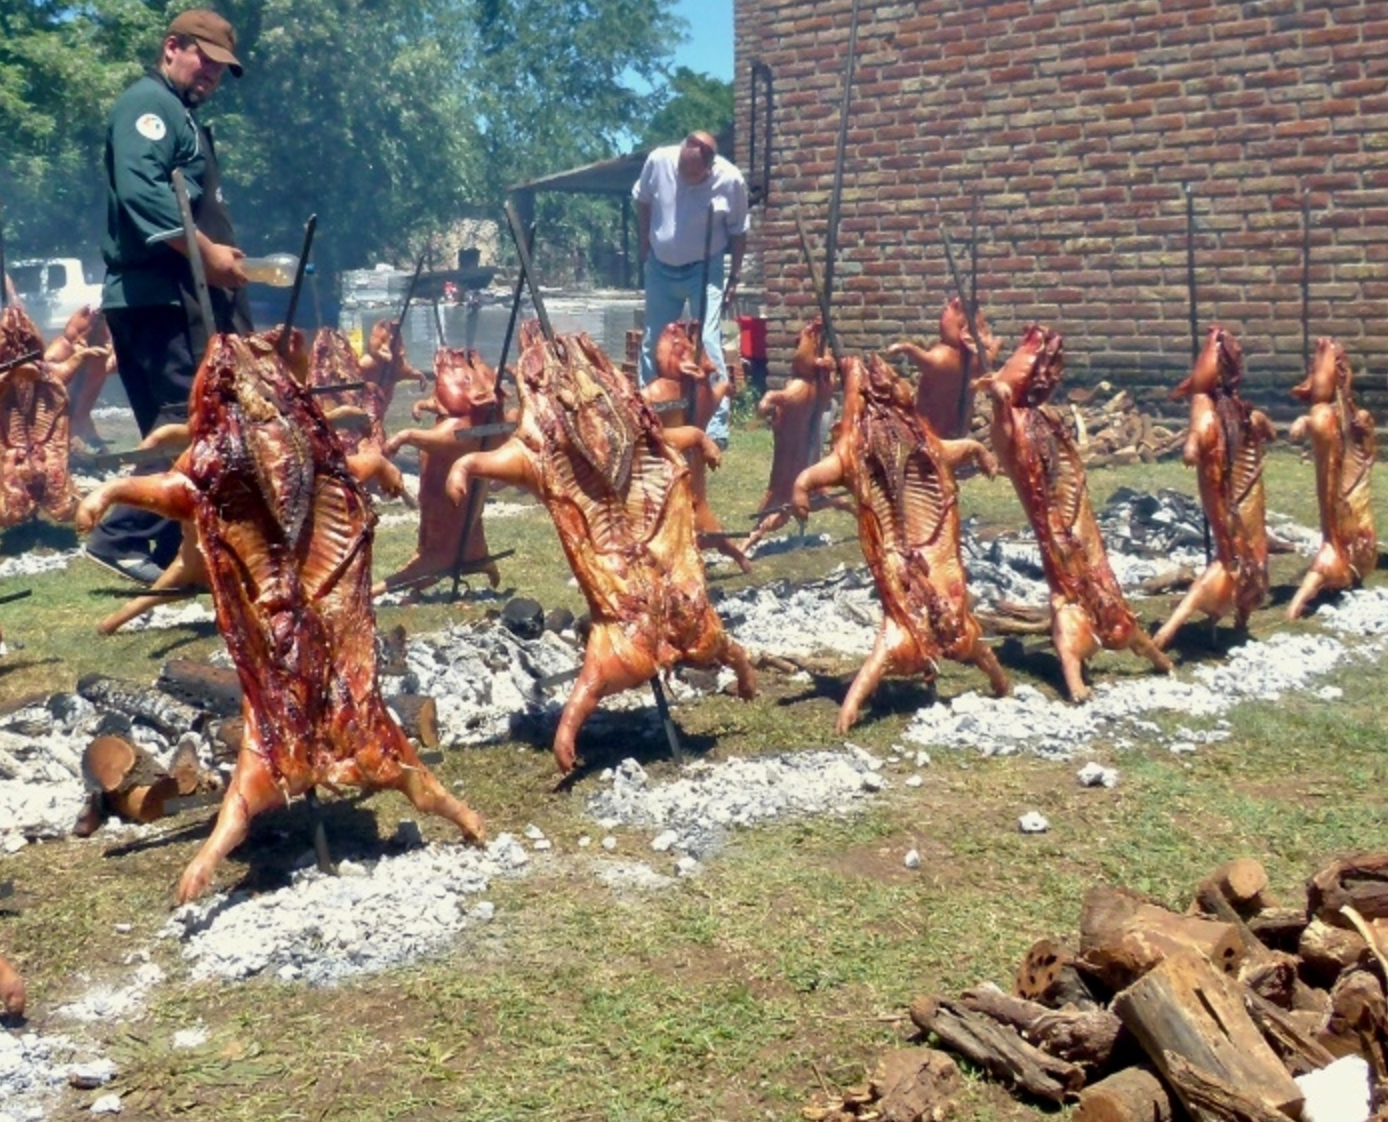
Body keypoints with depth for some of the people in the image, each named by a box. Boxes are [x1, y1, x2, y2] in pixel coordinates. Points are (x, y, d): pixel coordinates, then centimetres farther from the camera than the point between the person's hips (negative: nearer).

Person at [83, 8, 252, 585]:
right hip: (160, 293, -11)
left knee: (182, 424, 9)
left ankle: (177, 552, 13)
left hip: (183, 293, 11)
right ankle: (121, 536, -13)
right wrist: (206, 252, -23)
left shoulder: (179, 116, 27)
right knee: (190, 417, -15)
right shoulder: (148, 103, -5)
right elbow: (140, 190, -22)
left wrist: (223, 258, 9)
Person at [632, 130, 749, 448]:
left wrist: (734, 277, -3)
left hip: (704, 270, -3)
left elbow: (737, 231, -4)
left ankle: (716, 429, -9)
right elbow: (642, 201, 5)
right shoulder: (658, 161, -16)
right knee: (652, 344, 12)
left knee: (708, 345, -13)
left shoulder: (731, 180, -19)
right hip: (661, 268, 3)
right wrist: (645, 246, 7)